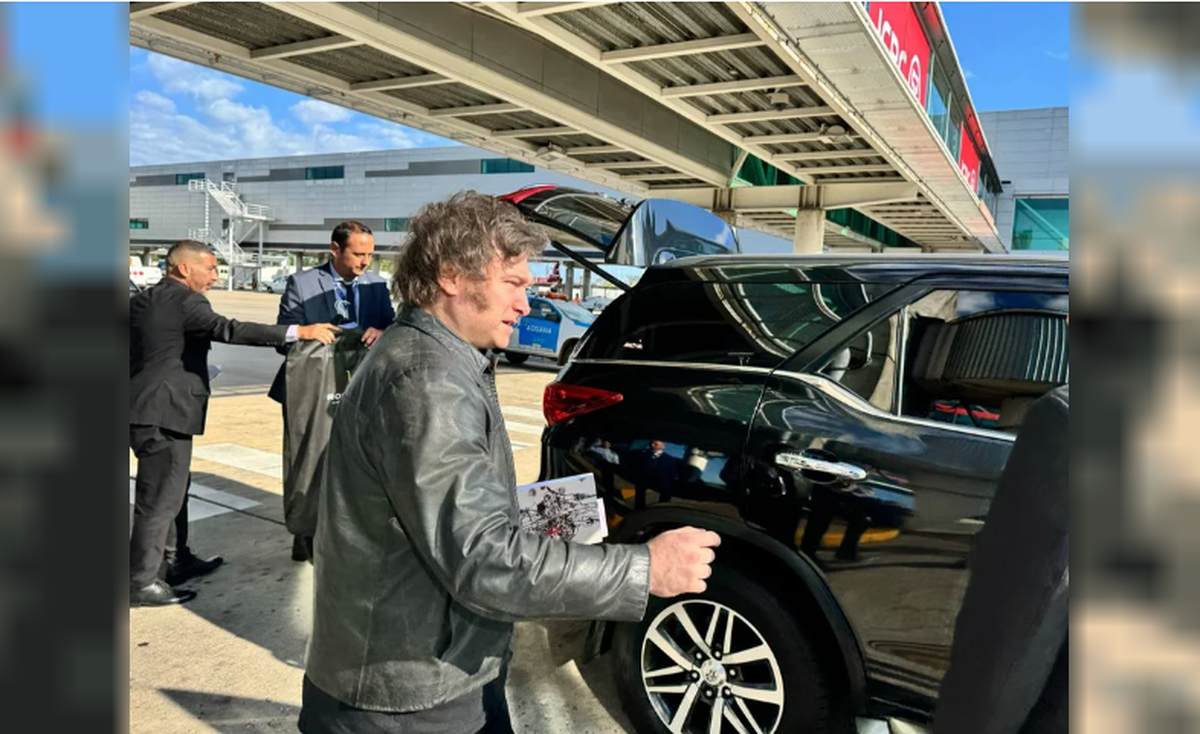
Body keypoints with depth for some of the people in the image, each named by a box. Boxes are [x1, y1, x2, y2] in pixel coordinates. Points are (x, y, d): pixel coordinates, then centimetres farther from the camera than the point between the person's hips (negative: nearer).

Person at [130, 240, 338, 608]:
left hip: (147, 408, 10)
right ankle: (141, 583, 6)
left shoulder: (140, 300, 15)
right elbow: (227, 329, -29)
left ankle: (179, 560, 31)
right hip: (163, 411, -10)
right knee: (161, 497, -2)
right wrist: (298, 332, -33)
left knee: (171, 490, 20)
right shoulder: (184, 299, -14)